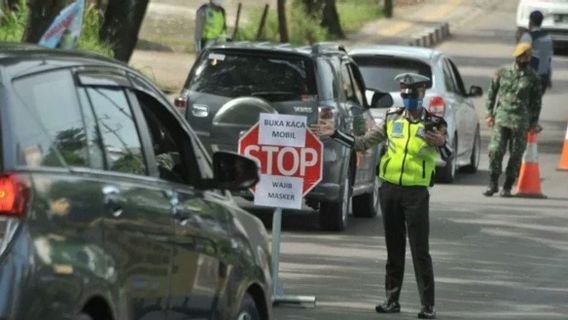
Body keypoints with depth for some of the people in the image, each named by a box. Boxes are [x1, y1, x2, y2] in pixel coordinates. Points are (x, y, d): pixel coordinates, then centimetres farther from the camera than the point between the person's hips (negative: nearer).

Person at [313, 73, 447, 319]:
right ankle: (392, 299, 18)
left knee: (420, 251, -5)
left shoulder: (432, 124, -5)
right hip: (390, 189, 4)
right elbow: (362, 143, 13)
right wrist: (335, 134, 6)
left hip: (416, 193, -4)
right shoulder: (392, 119, 7)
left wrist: (441, 142, -42)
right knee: (393, 248, 11)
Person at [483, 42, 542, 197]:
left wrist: (534, 121, 3)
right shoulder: (502, 73, 5)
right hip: (501, 118, 0)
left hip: (520, 121, 0)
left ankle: (507, 187, 8)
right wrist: (490, 113, 6)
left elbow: (536, 101, 7)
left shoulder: (533, 78, 3)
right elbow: (491, 93, 12)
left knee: (516, 155, 0)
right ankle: (493, 184, 3)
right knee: (495, 151, -7)